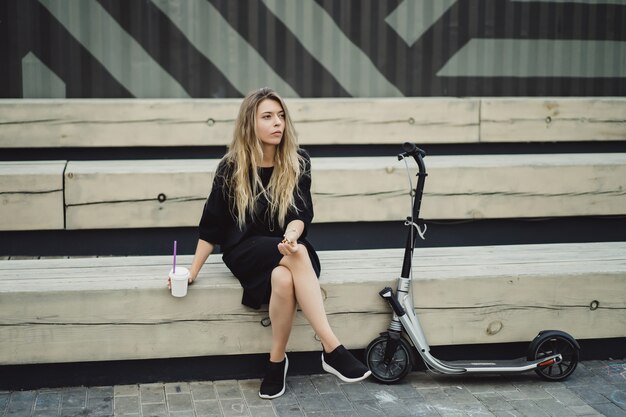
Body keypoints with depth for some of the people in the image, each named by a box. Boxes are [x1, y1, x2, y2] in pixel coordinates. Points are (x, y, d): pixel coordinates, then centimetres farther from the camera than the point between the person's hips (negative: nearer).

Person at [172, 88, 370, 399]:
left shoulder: (297, 163, -1)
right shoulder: (232, 167, -4)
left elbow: (302, 213, -10)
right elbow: (213, 222, 1)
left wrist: (292, 236, -34)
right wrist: (193, 271, -1)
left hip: (286, 249, 2)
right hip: (246, 251, -2)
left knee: (284, 278, -37)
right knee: (298, 257, -35)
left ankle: (276, 361, -25)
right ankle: (332, 349, -36)